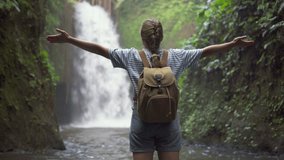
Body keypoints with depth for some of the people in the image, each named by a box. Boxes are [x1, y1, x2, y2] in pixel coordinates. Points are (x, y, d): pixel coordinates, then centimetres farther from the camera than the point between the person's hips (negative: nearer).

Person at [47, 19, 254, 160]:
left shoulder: (132, 56, -2)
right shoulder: (175, 57, 1)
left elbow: (99, 49, -3)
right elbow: (205, 51, 5)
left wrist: (69, 39, 0)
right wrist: (234, 44, 14)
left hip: (142, 121, -1)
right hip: (168, 121, 1)